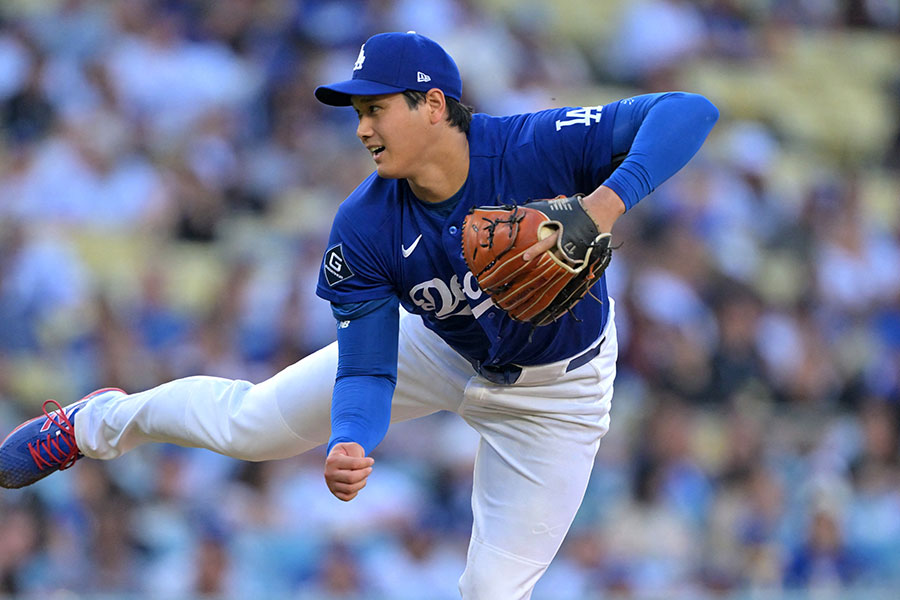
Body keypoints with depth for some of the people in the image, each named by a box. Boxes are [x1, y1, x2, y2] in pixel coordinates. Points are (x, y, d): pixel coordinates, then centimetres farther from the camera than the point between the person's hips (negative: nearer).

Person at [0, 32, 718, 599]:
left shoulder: (531, 150, -36)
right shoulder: (364, 229, -25)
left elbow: (689, 111, -42)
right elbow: (365, 370, -23)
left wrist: (607, 202, -57)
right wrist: (348, 444, -45)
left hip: (554, 390, -3)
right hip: (442, 349, 3)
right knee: (248, 422, 8)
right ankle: (102, 421, 39)